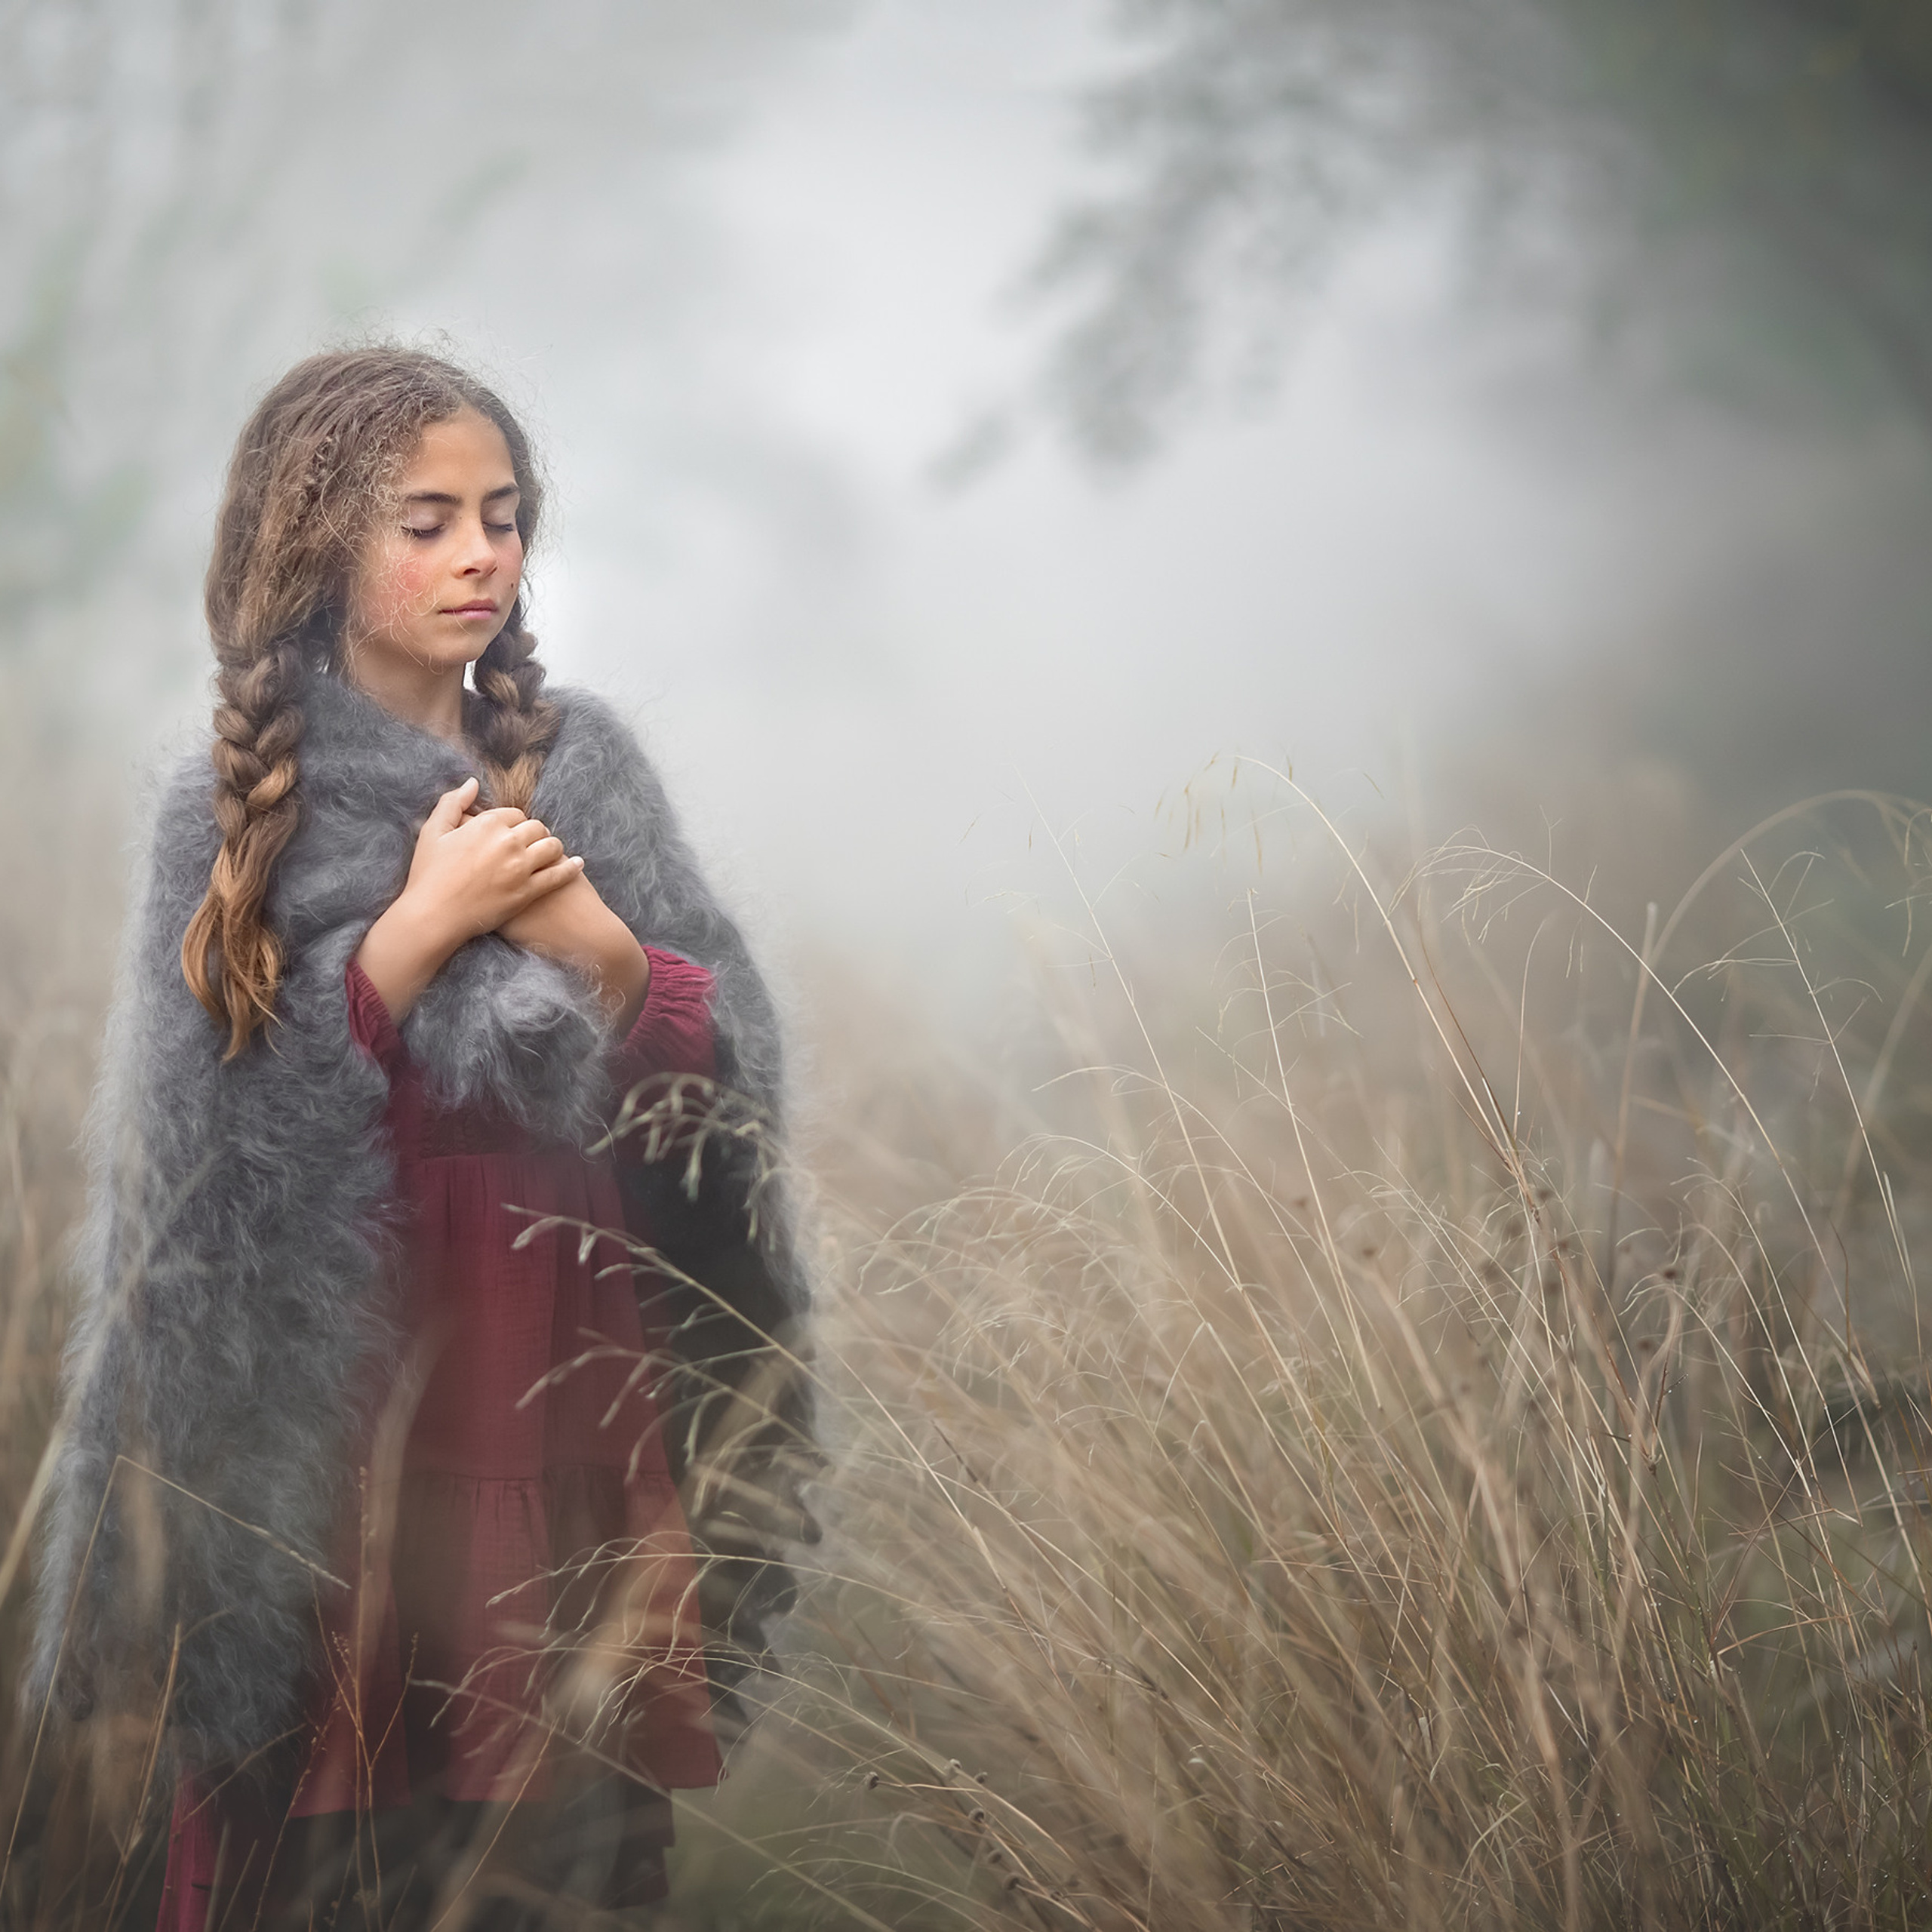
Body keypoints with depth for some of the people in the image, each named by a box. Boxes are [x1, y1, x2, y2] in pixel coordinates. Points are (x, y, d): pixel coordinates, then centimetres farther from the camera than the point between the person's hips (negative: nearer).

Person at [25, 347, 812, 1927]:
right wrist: (423, 925, -15)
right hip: (347, 1355, -2)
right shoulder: (240, 810, -1)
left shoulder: (582, 765, 7)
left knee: (561, 1785, 2)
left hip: (574, 1338, 3)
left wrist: (588, 938, -14)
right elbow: (225, 1116, -9)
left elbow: (725, 1063, 4)